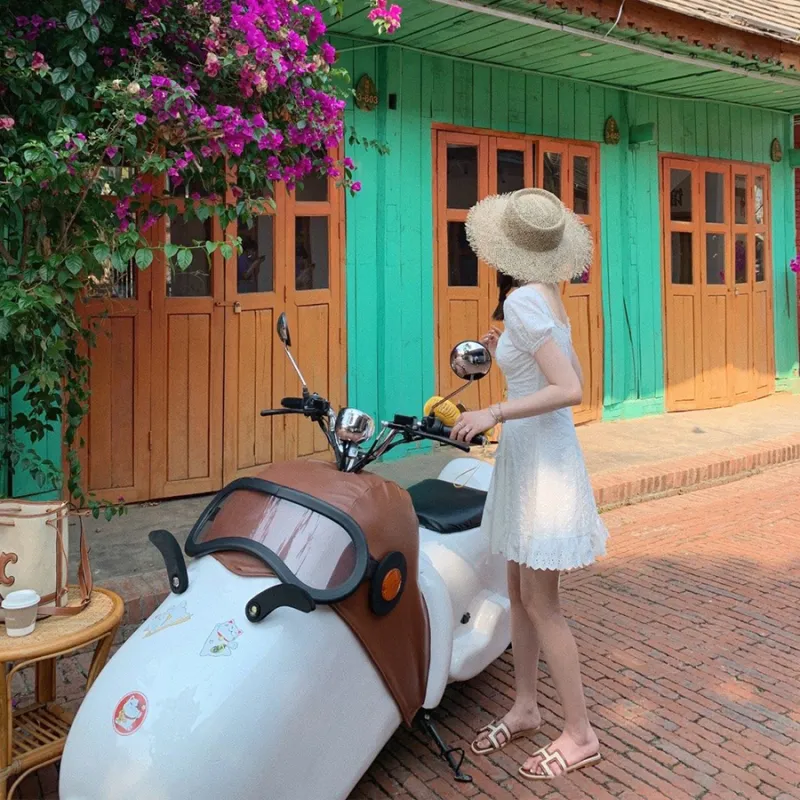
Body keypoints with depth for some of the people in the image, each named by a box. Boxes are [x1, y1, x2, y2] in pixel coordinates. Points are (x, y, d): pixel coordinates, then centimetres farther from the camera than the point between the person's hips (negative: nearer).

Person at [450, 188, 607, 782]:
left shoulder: (522, 301, -19)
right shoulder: (547, 295, 8)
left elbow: (571, 391, -25)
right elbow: (570, 378, 14)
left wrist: (493, 413, -25)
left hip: (542, 460, -10)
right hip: (531, 457, 10)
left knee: (540, 602, 0)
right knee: (520, 593, 17)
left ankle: (580, 734, 14)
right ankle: (525, 709, 31)